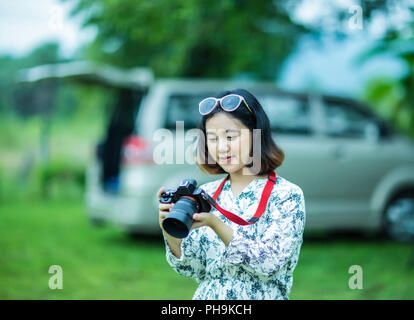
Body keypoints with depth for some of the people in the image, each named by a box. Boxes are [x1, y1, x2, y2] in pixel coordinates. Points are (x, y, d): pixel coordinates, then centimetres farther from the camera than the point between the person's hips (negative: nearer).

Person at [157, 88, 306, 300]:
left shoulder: (287, 195, -3)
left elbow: (271, 263, -13)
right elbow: (195, 270, 6)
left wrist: (215, 224, -20)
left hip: (261, 296, -2)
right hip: (207, 296, 2)